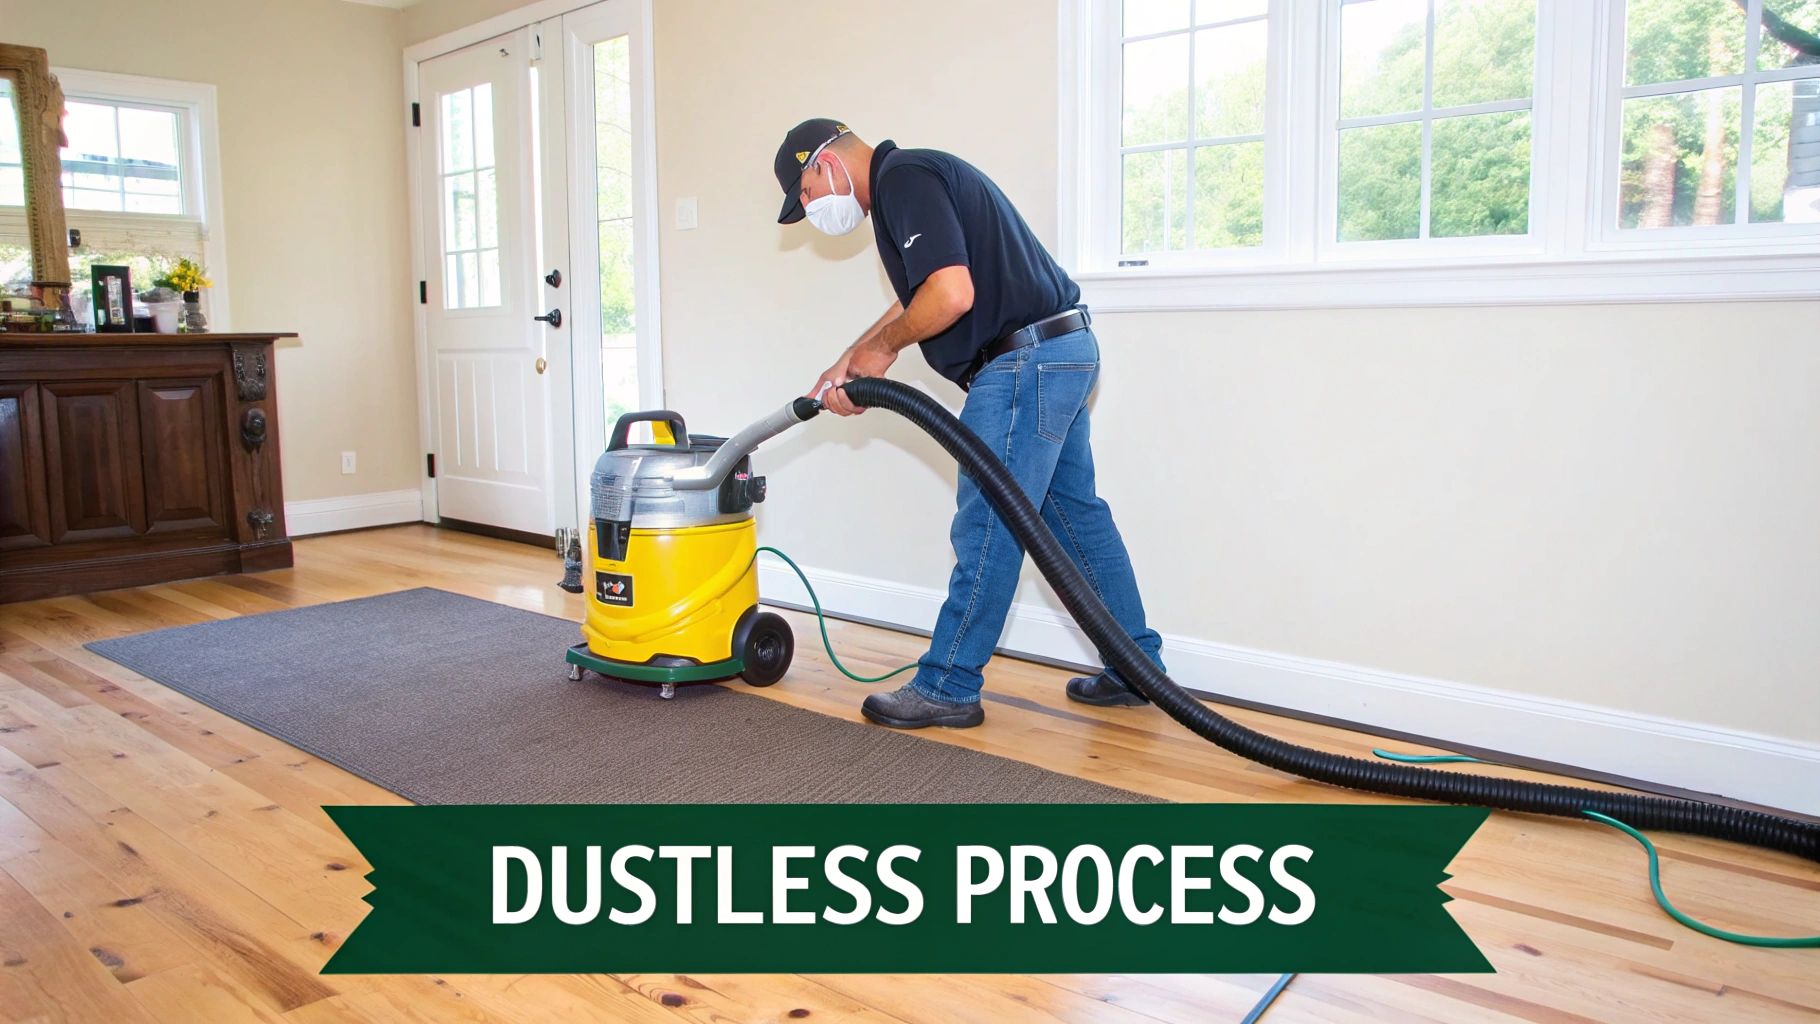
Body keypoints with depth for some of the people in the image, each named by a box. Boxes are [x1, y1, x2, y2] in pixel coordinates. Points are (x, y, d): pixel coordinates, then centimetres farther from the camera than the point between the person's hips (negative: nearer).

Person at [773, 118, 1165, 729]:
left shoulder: (904, 178, -13)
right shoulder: (911, 176, 20)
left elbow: (951, 294, -25)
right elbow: (918, 299, 27)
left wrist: (883, 348, -8)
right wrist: (850, 363, 21)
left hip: (1025, 363, -11)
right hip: (1062, 354, 11)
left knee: (986, 528, -3)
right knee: (1076, 514, 15)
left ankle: (946, 688, 7)